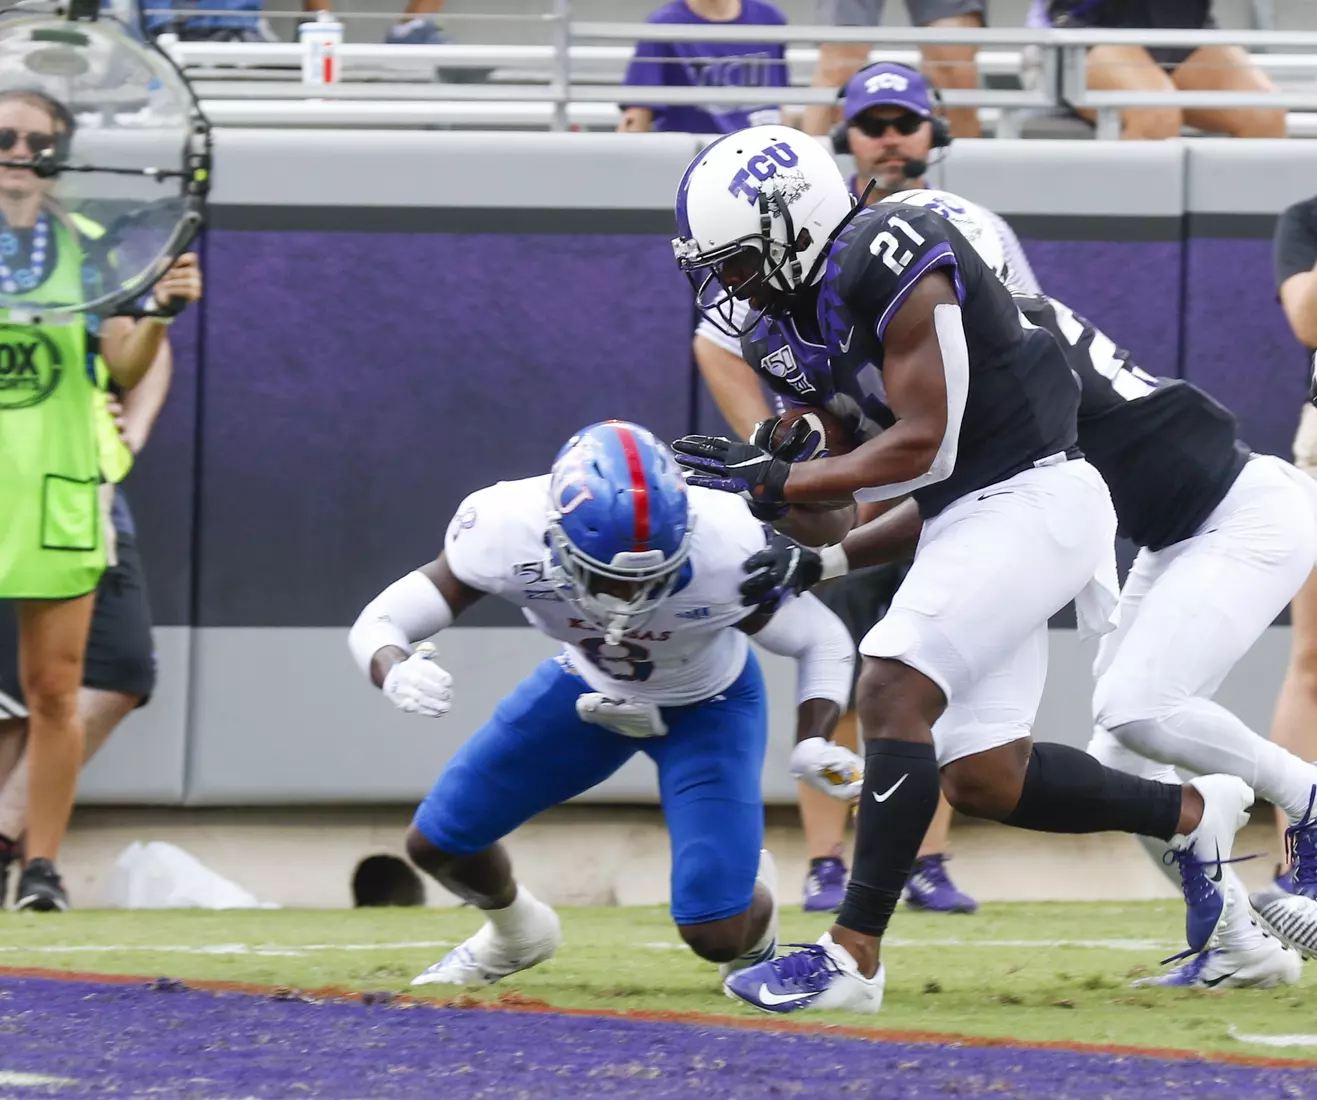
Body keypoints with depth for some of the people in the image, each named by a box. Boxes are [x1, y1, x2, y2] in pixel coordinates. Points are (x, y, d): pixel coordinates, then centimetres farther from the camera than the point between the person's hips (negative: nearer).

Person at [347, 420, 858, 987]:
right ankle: (514, 933, 37)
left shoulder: (725, 553, -40)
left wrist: (813, 743, -36)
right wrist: (395, 673, -51)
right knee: (436, 843, 1)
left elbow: (823, 642, -19)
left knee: (716, 936, -13)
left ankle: (753, 919, 27)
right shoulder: (507, 533, -36)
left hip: (706, 703, -2)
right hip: (591, 684, 2)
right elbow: (380, 622, -27)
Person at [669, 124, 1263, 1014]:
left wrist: (774, 482, -17)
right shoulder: (805, 319, 11)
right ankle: (1196, 815, 27)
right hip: (966, 518, 10)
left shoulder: (890, 265, -17)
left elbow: (922, 446, -19)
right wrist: (820, 564, 1)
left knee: (894, 692, -21)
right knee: (982, 779, 8)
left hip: (1030, 499, -10)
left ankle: (853, 956, -21)